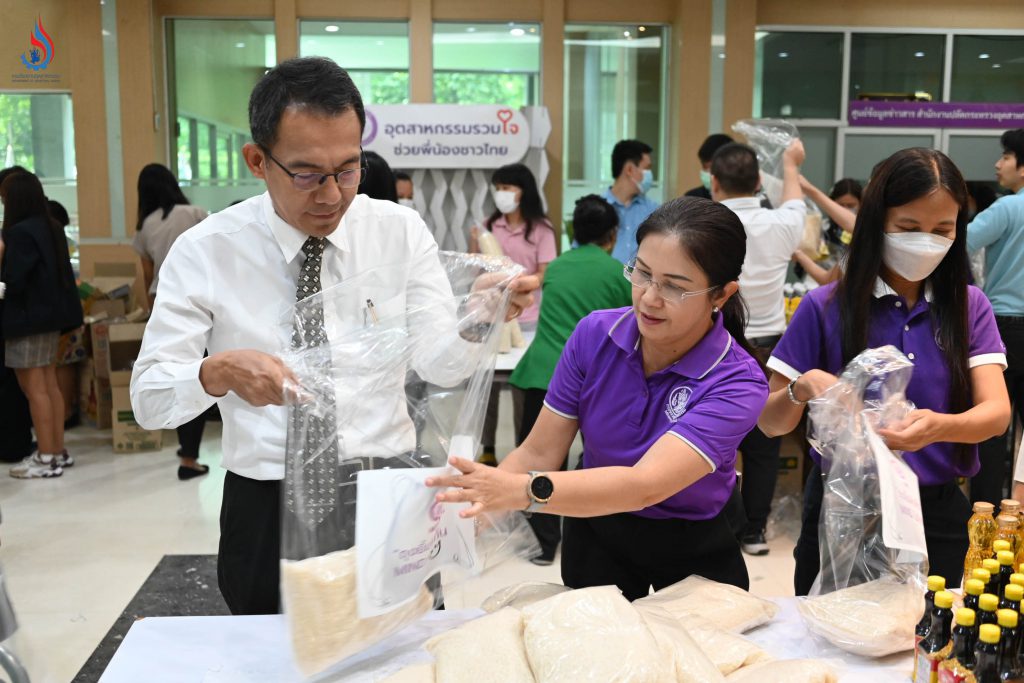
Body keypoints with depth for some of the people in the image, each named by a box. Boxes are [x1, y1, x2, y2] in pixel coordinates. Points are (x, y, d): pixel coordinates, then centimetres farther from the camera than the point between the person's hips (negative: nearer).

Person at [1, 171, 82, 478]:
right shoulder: (52, 228, 9)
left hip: (27, 318, -9)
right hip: (49, 315, 9)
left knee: (34, 389, -3)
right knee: (50, 385, 13)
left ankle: (46, 458, 2)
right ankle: (58, 451, 19)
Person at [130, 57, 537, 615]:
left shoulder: (400, 230, -4)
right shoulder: (205, 251, -9)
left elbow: (442, 368, -10)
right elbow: (148, 399, -12)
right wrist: (220, 372, -32)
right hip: (266, 507, -1)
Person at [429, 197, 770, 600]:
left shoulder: (737, 383, -26)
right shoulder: (594, 335, -15)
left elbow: (645, 484, -39)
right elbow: (540, 452, -14)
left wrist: (522, 491, -53)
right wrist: (474, 495, -32)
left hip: (694, 553, -2)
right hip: (596, 537, 2)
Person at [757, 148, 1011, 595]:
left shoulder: (969, 306, 0)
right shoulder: (825, 307, -7)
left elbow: (996, 412, -11)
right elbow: (771, 422, -6)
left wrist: (939, 427, -32)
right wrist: (804, 387, -28)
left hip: (938, 516, 2)